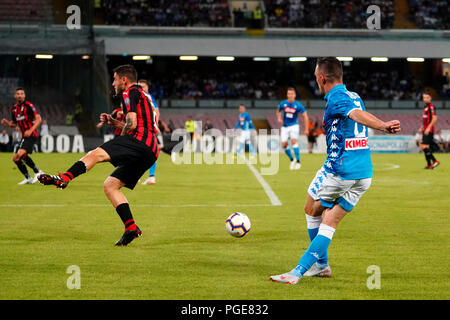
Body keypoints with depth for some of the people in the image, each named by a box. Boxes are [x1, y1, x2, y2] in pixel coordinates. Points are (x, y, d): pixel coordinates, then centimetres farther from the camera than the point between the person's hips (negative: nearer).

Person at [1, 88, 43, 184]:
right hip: (24, 136, 8)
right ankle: (28, 178, 17)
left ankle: (37, 172, -17)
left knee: (21, 154, -28)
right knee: (15, 158, 6)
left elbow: (38, 119, -12)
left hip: (31, 135, -8)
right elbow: (14, 124, 24)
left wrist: (30, 130, -22)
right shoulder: (14, 108, 14)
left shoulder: (28, 105, -8)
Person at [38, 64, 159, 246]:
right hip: (150, 151, 10)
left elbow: (132, 124, -12)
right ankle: (131, 227, -1)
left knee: (96, 154, -23)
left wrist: (122, 136, 7)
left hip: (140, 142, -10)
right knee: (110, 185, 8)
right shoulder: (142, 95, 33)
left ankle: (64, 178, -44)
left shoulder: (130, 93, 2)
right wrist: (114, 122, 25)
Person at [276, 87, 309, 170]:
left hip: (294, 126, -3)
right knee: (284, 144, -5)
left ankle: (298, 161, -19)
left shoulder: (298, 105, -11)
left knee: (294, 141, -23)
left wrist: (306, 129, -6)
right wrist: (279, 118, -6)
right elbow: (278, 111, 16)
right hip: (285, 126, 3)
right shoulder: (283, 104, -4)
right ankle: (292, 160, 16)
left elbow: (305, 116, -4)